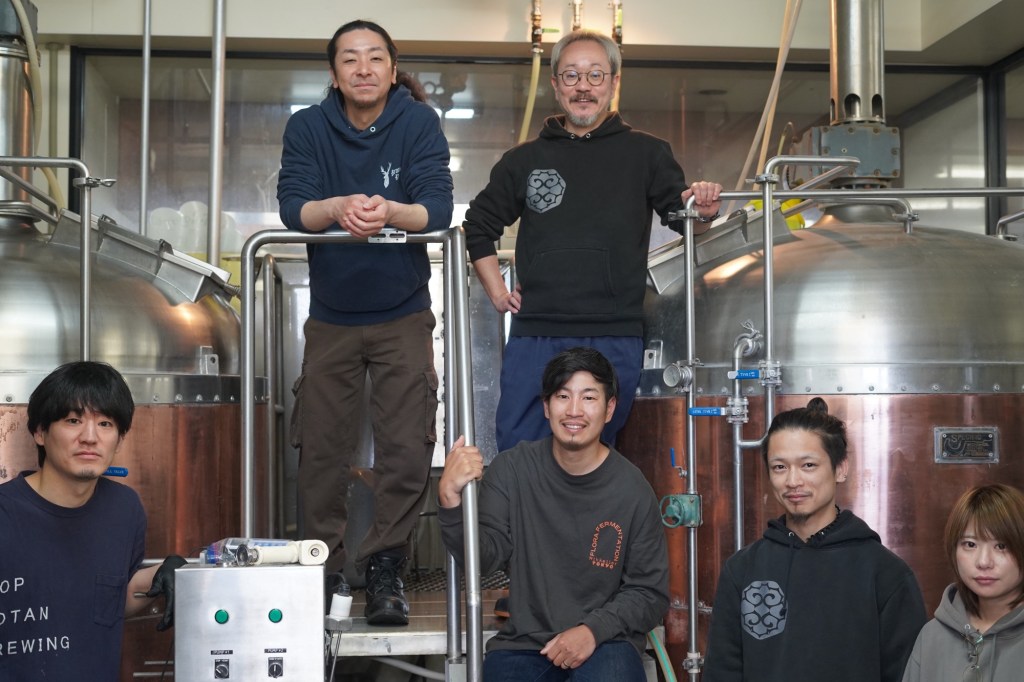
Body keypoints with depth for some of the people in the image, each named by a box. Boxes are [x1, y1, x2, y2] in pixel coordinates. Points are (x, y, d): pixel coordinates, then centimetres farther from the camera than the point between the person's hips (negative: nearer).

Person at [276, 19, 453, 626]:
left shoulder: (419, 123, -8)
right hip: (331, 316, 1)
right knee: (322, 450, 5)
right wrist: (339, 207, -38)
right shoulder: (308, 127, -5)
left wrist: (389, 210, -41)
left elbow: (439, 208, -20)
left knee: (408, 448, -5)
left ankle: (385, 568, 8)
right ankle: (324, 569, 20)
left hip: (403, 314, -1)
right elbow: (292, 205, -16)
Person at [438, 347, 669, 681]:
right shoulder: (512, 469, 0)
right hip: (524, 641, 2)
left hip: (606, 642, -1)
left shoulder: (633, 490, -6)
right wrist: (451, 497, -24)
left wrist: (593, 630, -15)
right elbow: (484, 558, -8)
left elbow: (651, 593, 1)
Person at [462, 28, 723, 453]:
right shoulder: (525, 159, 12)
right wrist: (496, 291, 11)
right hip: (534, 337, 2)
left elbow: (682, 217, 7)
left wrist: (701, 208, -16)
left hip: (614, 339, -1)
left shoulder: (645, 154, 7)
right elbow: (479, 226, 22)